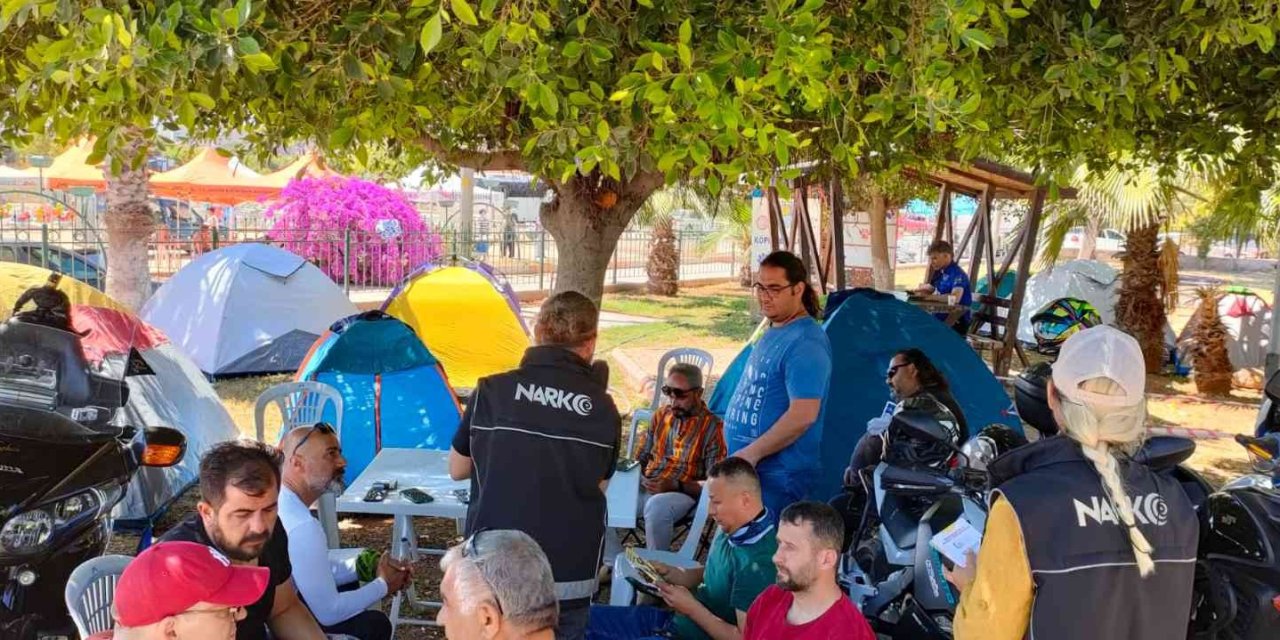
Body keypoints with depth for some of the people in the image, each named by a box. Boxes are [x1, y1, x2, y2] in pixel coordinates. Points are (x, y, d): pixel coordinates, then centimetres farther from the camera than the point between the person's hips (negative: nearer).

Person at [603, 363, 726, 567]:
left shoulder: (712, 427, -6)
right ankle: (614, 563, -4)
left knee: (657, 506, -39)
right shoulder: (661, 415, 11)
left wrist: (676, 486, -22)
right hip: (645, 488, 6)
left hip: (684, 493, -5)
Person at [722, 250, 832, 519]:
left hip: (778, 475, -10)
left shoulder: (805, 343, -18)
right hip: (752, 468, 10)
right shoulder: (773, 333, 13)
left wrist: (752, 452, -21)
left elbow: (803, 415, -26)